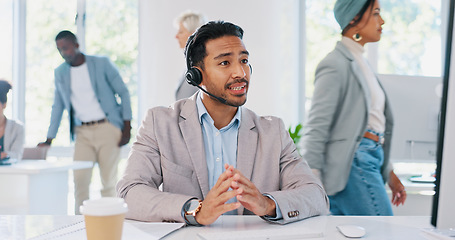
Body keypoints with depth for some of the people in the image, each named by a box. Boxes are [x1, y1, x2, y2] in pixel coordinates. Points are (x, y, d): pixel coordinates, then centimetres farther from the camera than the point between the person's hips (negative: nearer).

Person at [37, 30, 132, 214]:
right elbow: (58, 107, 18)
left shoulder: (102, 63, 1)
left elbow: (123, 92, 2)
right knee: (80, 180, -6)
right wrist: (49, 139, 14)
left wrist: (127, 128, -6)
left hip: (108, 128, -3)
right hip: (82, 132, 3)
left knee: (109, 181, -2)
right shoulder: (60, 73, 12)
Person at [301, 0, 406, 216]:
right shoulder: (336, 64, -9)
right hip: (353, 164, -9)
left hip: (369, 161, 9)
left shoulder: (360, 63, 19)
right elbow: (316, 128, -14)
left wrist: (389, 173, 23)